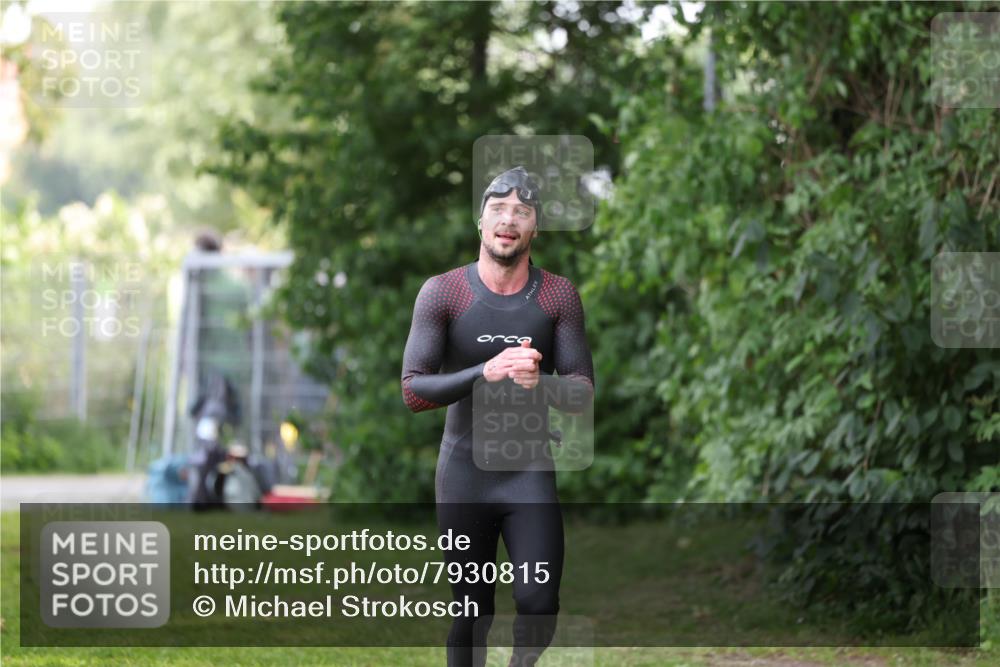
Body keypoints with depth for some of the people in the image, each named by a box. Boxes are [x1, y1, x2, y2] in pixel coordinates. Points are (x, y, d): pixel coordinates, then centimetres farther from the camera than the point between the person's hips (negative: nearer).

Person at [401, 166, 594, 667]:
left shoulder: (558, 297, 0)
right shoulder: (442, 293, -5)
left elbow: (583, 391, -2)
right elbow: (412, 391, -10)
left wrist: (539, 381, -25)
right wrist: (485, 372, -26)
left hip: (531, 473, 1)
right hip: (463, 474, -1)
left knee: (539, 602, -12)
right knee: (471, 612, 6)